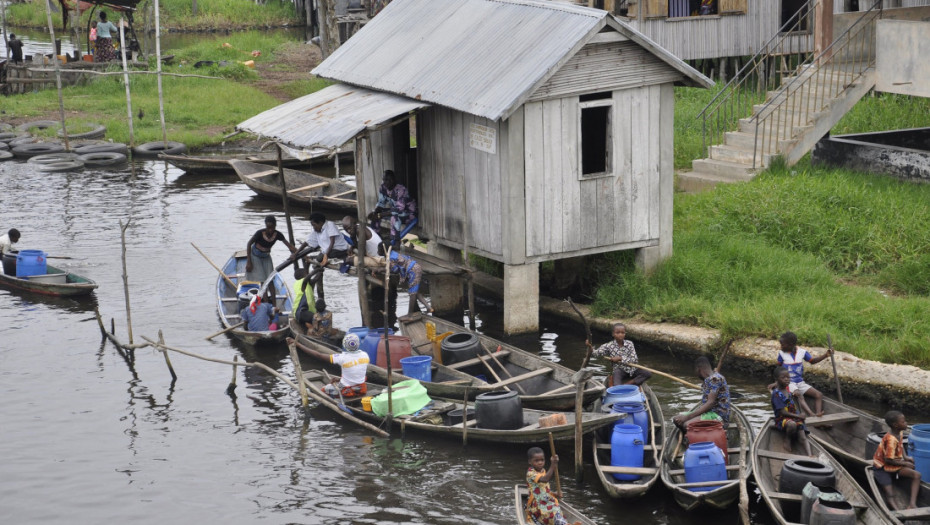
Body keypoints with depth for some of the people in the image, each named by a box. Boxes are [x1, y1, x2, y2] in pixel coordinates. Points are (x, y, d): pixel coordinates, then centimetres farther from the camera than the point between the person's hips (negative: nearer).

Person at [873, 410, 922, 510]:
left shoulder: (899, 433, 0)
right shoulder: (891, 439, -27)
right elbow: (888, 460, -25)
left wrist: (905, 457, 5)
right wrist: (904, 463, -14)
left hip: (895, 467, 8)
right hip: (883, 468, -8)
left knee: (916, 475, -15)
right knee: (890, 498, -19)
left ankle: (912, 503, -26)